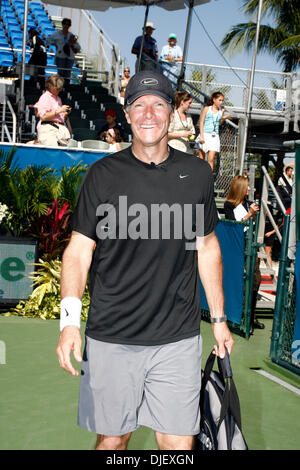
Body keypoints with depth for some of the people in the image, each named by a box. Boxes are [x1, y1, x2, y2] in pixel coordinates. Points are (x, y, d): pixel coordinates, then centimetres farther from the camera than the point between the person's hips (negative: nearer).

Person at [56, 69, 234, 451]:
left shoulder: (197, 173, 6)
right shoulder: (104, 174, -2)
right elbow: (79, 250, -3)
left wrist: (218, 318, 15)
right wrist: (70, 318, -16)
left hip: (179, 338, 2)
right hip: (111, 337, -1)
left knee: (179, 442, 4)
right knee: (112, 438, 9)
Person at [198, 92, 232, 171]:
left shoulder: (221, 111, 8)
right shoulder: (207, 109, 1)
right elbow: (201, 122, -1)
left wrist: (224, 118, -1)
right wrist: (201, 136, -10)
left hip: (214, 136, 2)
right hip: (205, 135, -2)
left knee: (211, 159, -10)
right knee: (201, 159, 4)